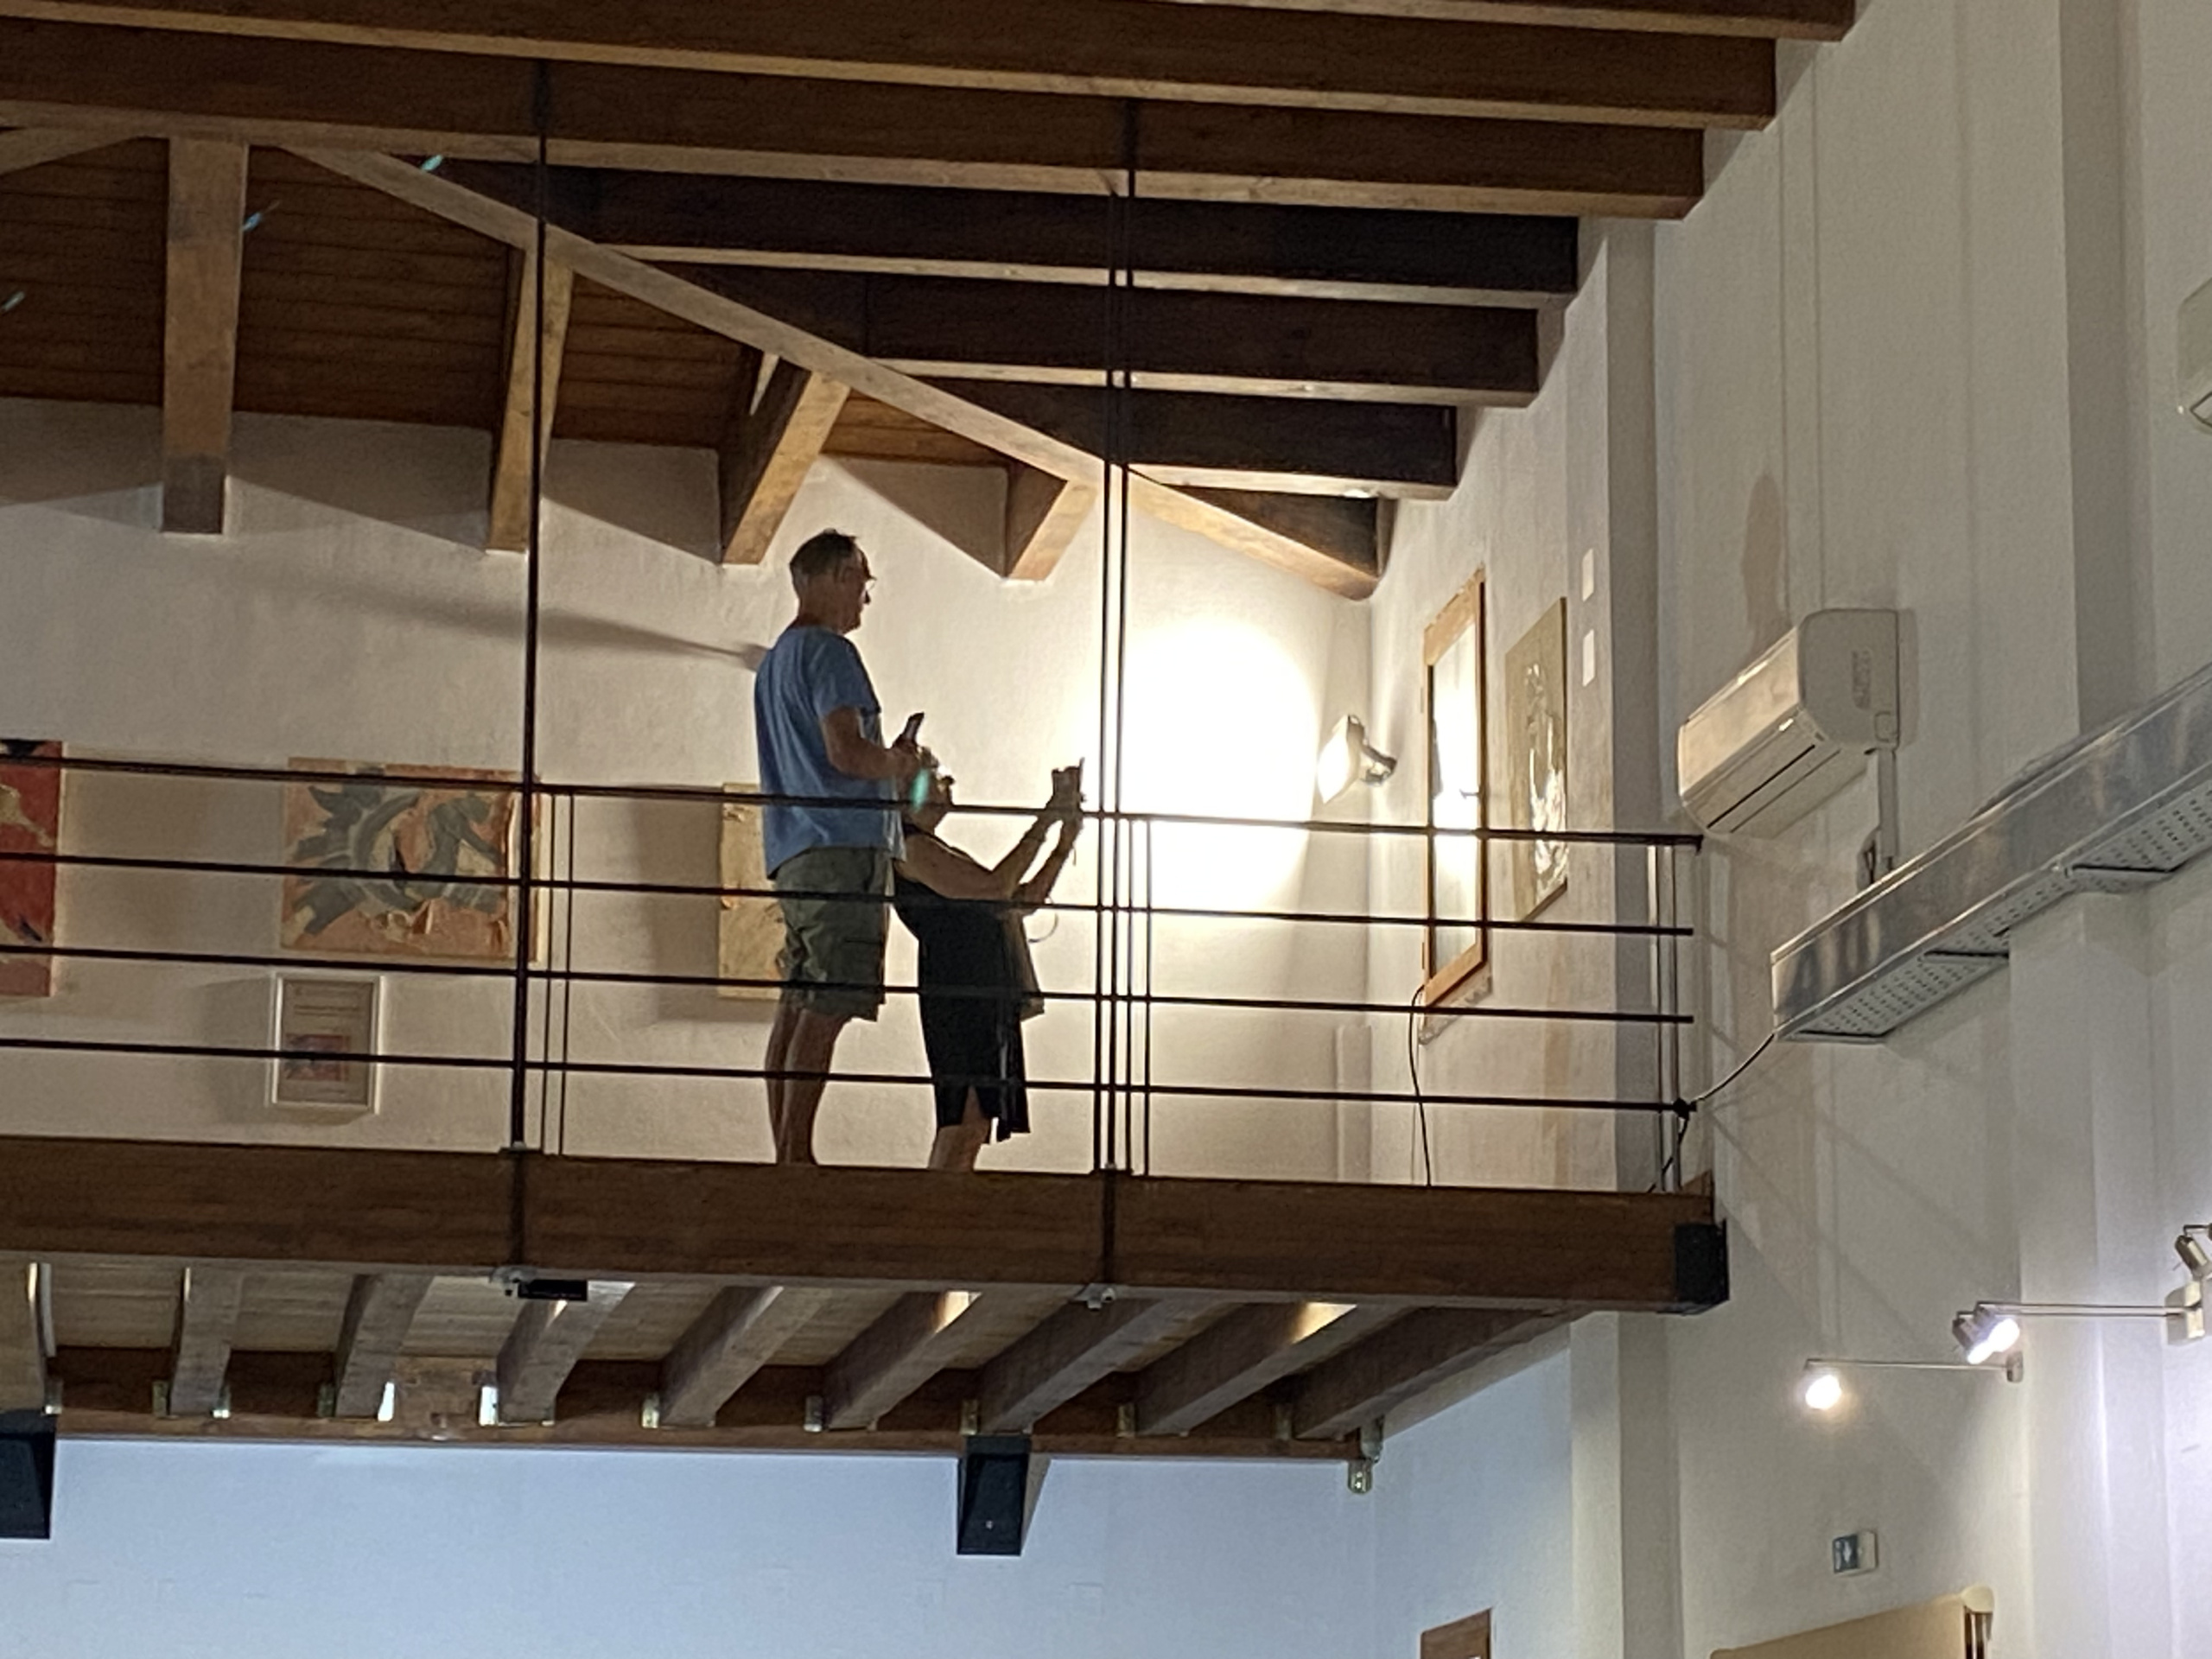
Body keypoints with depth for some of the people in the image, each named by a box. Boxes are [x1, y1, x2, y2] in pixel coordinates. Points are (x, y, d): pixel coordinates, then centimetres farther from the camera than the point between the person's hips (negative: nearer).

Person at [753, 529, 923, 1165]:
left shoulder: (775, 660, 24)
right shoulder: (829, 653, -7)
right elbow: (846, 751, -17)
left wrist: (888, 764, 24)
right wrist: (899, 766, 1)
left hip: (793, 850, 10)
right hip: (843, 848, -10)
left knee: (799, 1005, 7)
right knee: (826, 1008, -12)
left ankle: (786, 1149, 5)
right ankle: (796, 1150, -16)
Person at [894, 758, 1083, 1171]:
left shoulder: (930, 849, 26)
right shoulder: (911, 847, -6)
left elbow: (1022, 900, 28)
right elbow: (994, 888, -17)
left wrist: (1066, 841, 20)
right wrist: (1046, 820, -11)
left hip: (989, 996, 10)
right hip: (959, 993, -10)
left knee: (970, 1128, 5)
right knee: (964, 1122, -18)